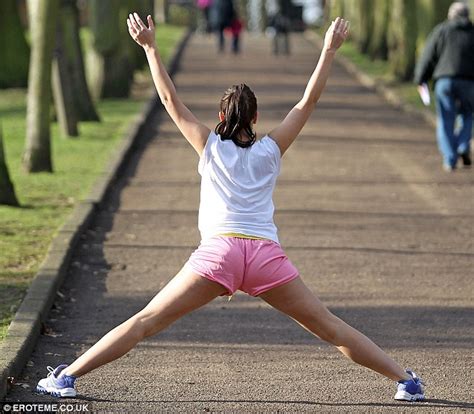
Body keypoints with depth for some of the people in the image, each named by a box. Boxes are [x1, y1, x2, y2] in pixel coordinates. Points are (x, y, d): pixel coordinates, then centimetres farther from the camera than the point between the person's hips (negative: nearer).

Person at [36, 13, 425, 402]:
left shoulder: (210, 147, 14)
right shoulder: (270, 150, 15)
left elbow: (170, 99, 14)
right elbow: (308, 101, 18)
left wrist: (150, 47, 16)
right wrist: (330, 50, 20)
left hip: (218, 251, -1)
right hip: (266, 253, 1)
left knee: (145, 322, -1)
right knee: (328, 327, 10)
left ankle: (66, 376, -8)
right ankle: (406, 381, 11)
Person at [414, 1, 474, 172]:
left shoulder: (441, 31, 7)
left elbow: (428, 57, 5)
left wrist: (420, 79, 13)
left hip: (444, 81, -1)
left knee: (446, 122, 5)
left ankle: (449, 160, -1)